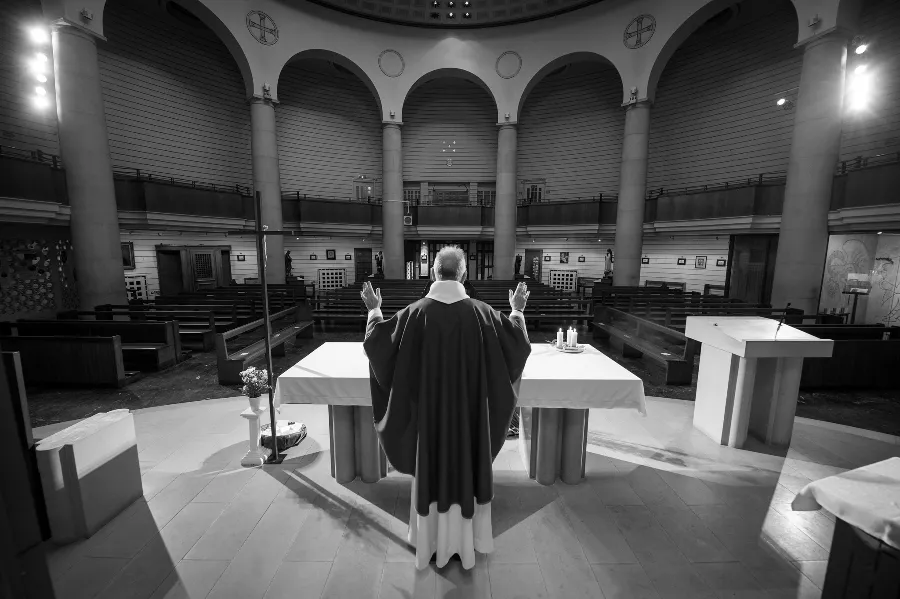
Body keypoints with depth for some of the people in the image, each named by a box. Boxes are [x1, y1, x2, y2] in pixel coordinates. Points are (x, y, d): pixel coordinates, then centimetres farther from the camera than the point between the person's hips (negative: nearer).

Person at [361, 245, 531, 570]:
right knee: (467, 464, 19)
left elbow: (377, 341, -3)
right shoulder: (481, 312, -13)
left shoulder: (416, 312, -14)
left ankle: (432, 540, 39)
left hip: (429, 409, 0)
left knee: (432, 467, 19)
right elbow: (518, 344, 0)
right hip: (470, 408, 0)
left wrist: (374, 310, 12)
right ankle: (466, 539, 38)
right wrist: (517, 311, 14)